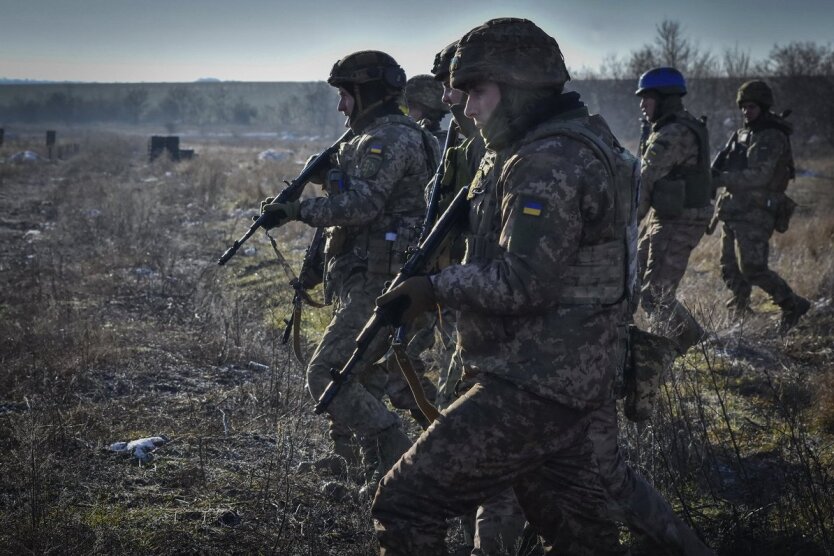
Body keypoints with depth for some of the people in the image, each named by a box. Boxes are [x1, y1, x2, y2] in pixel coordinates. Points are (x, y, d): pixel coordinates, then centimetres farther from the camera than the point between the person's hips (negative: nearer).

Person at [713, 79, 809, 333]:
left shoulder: (773, 138, -12)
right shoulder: (742, 134, 15)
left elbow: (759, 176, -23)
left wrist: (722, 179, -26)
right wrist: (718, 175, 4)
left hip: (755, 214, -9)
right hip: (734, 211, 9)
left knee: (752, 268, -13)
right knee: (730, 268, 11)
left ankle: (793, 305, -1)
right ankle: (739, 312, 25)